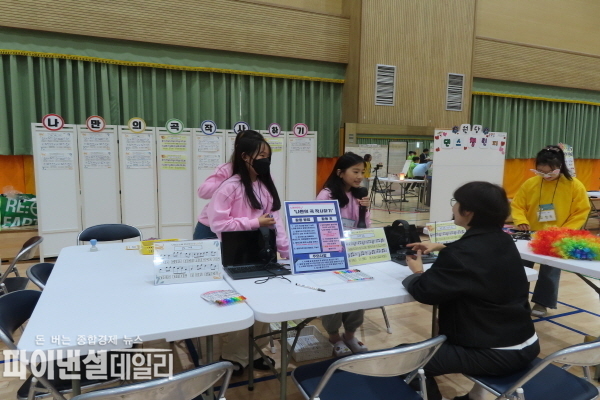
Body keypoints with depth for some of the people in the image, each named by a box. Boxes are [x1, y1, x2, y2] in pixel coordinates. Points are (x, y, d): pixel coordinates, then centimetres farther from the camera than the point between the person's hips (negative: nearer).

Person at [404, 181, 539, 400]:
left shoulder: (461, 253, -25)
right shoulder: (503, 240, 1)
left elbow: (424, 292, -18)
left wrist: (417, 272, 2)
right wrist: (442, 248, 20)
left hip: (497, 354, -9)